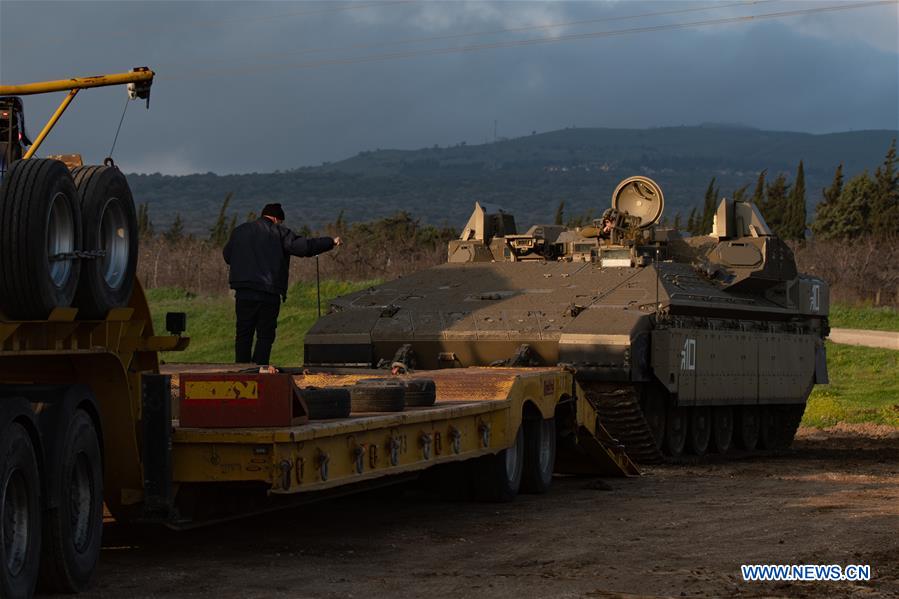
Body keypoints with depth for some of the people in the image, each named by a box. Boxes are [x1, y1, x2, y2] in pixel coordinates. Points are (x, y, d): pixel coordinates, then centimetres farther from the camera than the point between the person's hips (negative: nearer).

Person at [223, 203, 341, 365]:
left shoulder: (239, 231, 12)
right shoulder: (279, 232, -2)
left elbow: (227, 255, 22)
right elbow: (302, 246, -11)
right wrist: (331, 242, -3)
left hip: (243, 293, 4)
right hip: (269, 294, -3)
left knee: (243, 334, 11)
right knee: (265, 335, 3)